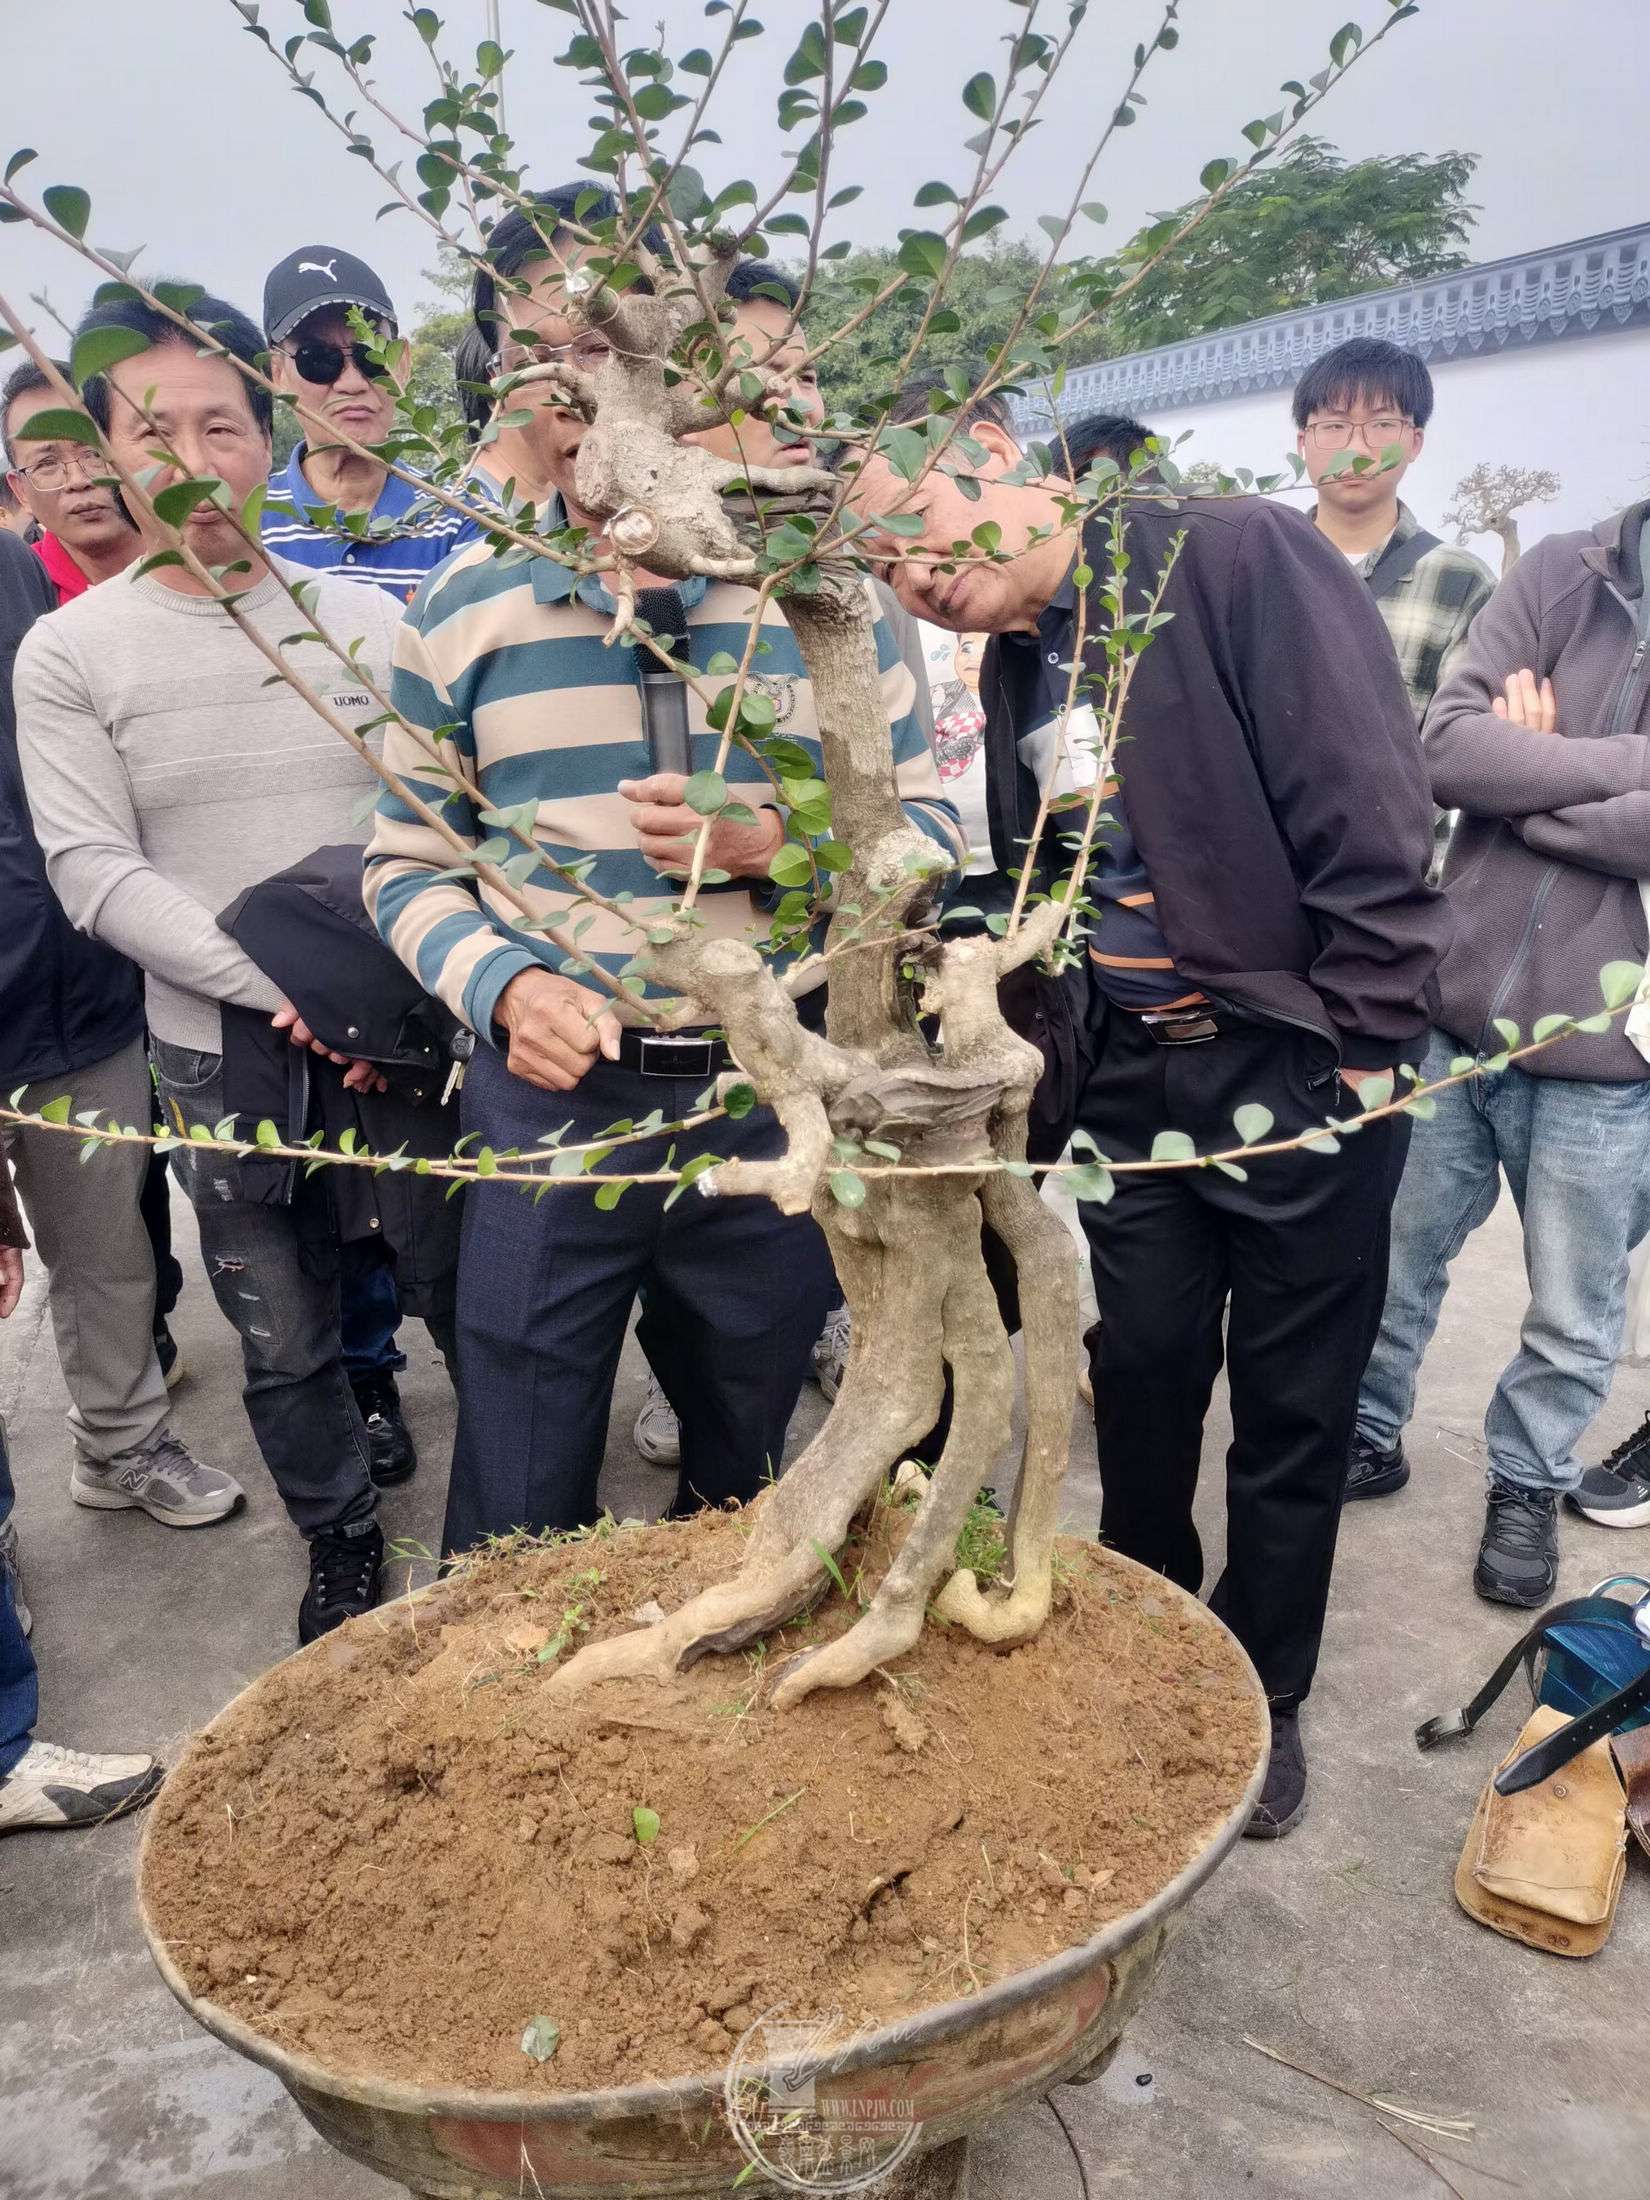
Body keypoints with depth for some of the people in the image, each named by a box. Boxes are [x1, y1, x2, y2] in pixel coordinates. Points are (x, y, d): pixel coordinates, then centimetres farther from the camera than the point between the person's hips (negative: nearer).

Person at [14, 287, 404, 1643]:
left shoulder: (364, 619, 2)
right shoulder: (70, 652, -1)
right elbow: (95, 874, -7)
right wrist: (280, 985, -17)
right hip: (220, 1065, 0)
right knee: (285, 1340, 11)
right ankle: (342, 1545, 36)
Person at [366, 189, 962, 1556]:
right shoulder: (465, 609, 1)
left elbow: (928, 826, 3)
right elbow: (408, 864, 4)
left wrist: (780, 846, -17)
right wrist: (503, 985, -16)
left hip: (778, 1099, 1)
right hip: (550, 1103, 0)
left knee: (748, 1487, 22)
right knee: (516, 1536, 9)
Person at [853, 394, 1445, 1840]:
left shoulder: (1240, 558, -13)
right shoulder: (1015, 664, 8)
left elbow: (1372, 821, -16)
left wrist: (1350, 1053, -15)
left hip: (1297, 1071, -5)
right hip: (1128, 1078, 6)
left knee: (1292, 1410, 9)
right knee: (1138, 1387, 13)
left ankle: (1262, 1694, 30)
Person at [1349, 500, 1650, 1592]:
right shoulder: (1562, 573, 3)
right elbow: (1445, 747, -11)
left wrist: (1527, 781, -10)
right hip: (1453, 1012, 2)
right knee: (1392, 1257, 16)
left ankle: (1529, 1483, 37)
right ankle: (1369, 1435, 39)